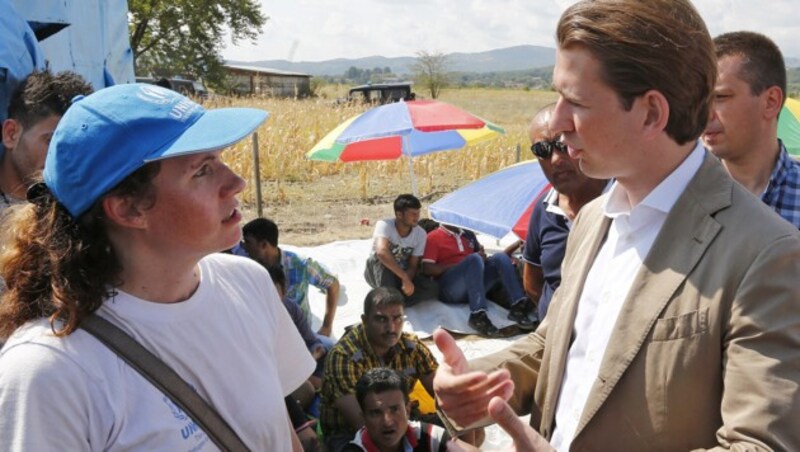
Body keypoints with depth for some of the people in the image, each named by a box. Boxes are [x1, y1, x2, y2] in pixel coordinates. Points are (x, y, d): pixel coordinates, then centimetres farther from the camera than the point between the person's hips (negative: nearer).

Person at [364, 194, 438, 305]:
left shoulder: (420, 234, -10)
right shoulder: (384, 225, -23)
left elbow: (413, 266, -10)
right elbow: (382, 252, -42)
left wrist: (406, 282, -32)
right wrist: (405, 278, -45)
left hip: (402, 274, 4)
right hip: (378, 274, -3)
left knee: (432, 289, -23)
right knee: (380, 258, -38)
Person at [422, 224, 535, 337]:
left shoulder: (468, 234, 20)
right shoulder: (433, 237, 2)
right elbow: (427, 269, -10)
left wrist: (483, 257, -2)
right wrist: (458, 264, -13)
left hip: (474, 286, 6)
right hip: (448, 289, -6)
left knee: (500, 257, -13)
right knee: (474, 258, -30)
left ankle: (518, 306, -22)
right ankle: (477, 315, -40)